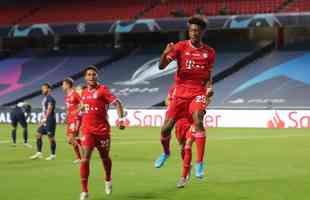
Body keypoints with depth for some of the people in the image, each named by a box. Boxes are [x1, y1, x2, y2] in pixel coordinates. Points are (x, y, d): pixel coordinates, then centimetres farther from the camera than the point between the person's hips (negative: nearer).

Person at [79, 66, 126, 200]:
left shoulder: (102, 90, -6)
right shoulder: (84, 93, 9)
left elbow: (117, 103, -12)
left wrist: (121, 119, -27)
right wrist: (77, 128, 26)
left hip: (103, 130, -2)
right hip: (88, 131, 2)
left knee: (105, 158, 14)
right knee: (85, 159, -13)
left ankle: (108, 180, 45)